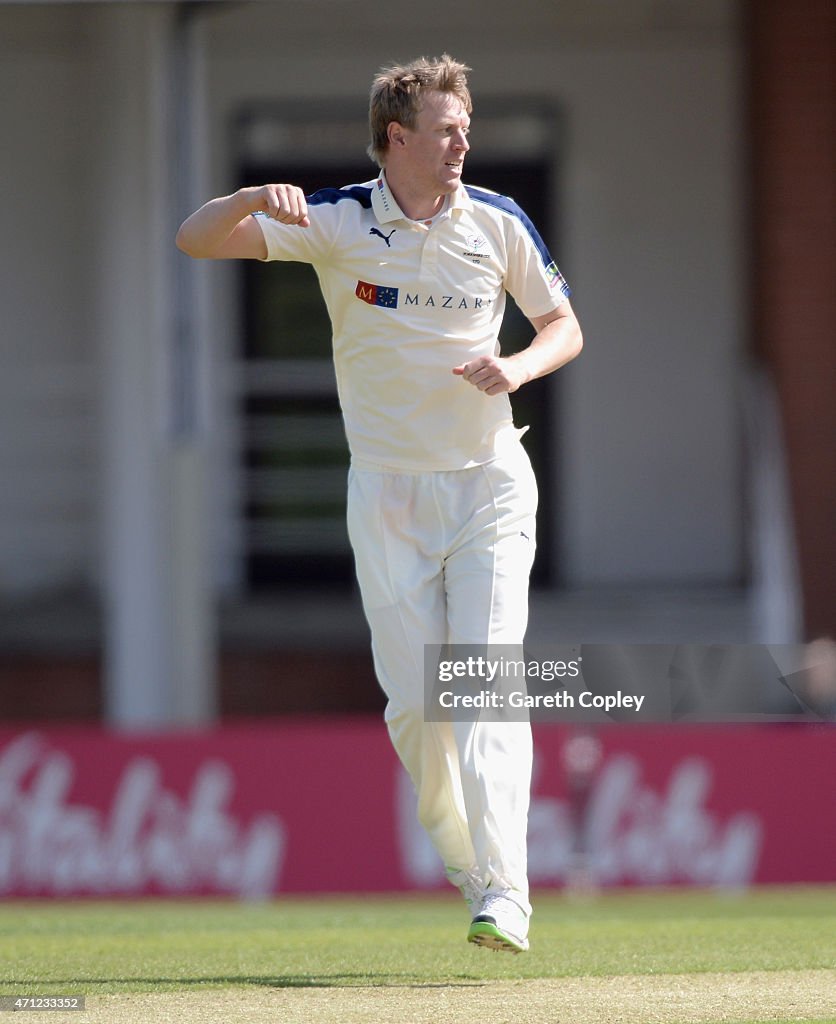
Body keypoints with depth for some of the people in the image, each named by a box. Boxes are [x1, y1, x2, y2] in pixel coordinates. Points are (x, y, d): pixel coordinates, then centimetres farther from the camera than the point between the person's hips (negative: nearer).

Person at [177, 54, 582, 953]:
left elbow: (564, 327, 11)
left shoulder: (498, 223, 0)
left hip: (488, 483, 0)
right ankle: (463, 863, 21)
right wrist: (255, 200, -33)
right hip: (388, 495, 0)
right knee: (413, 703, -1)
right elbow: (194, 239, -12)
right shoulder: (337, 221, -5)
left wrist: (518, 366, -12)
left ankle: (504, 896, -21)